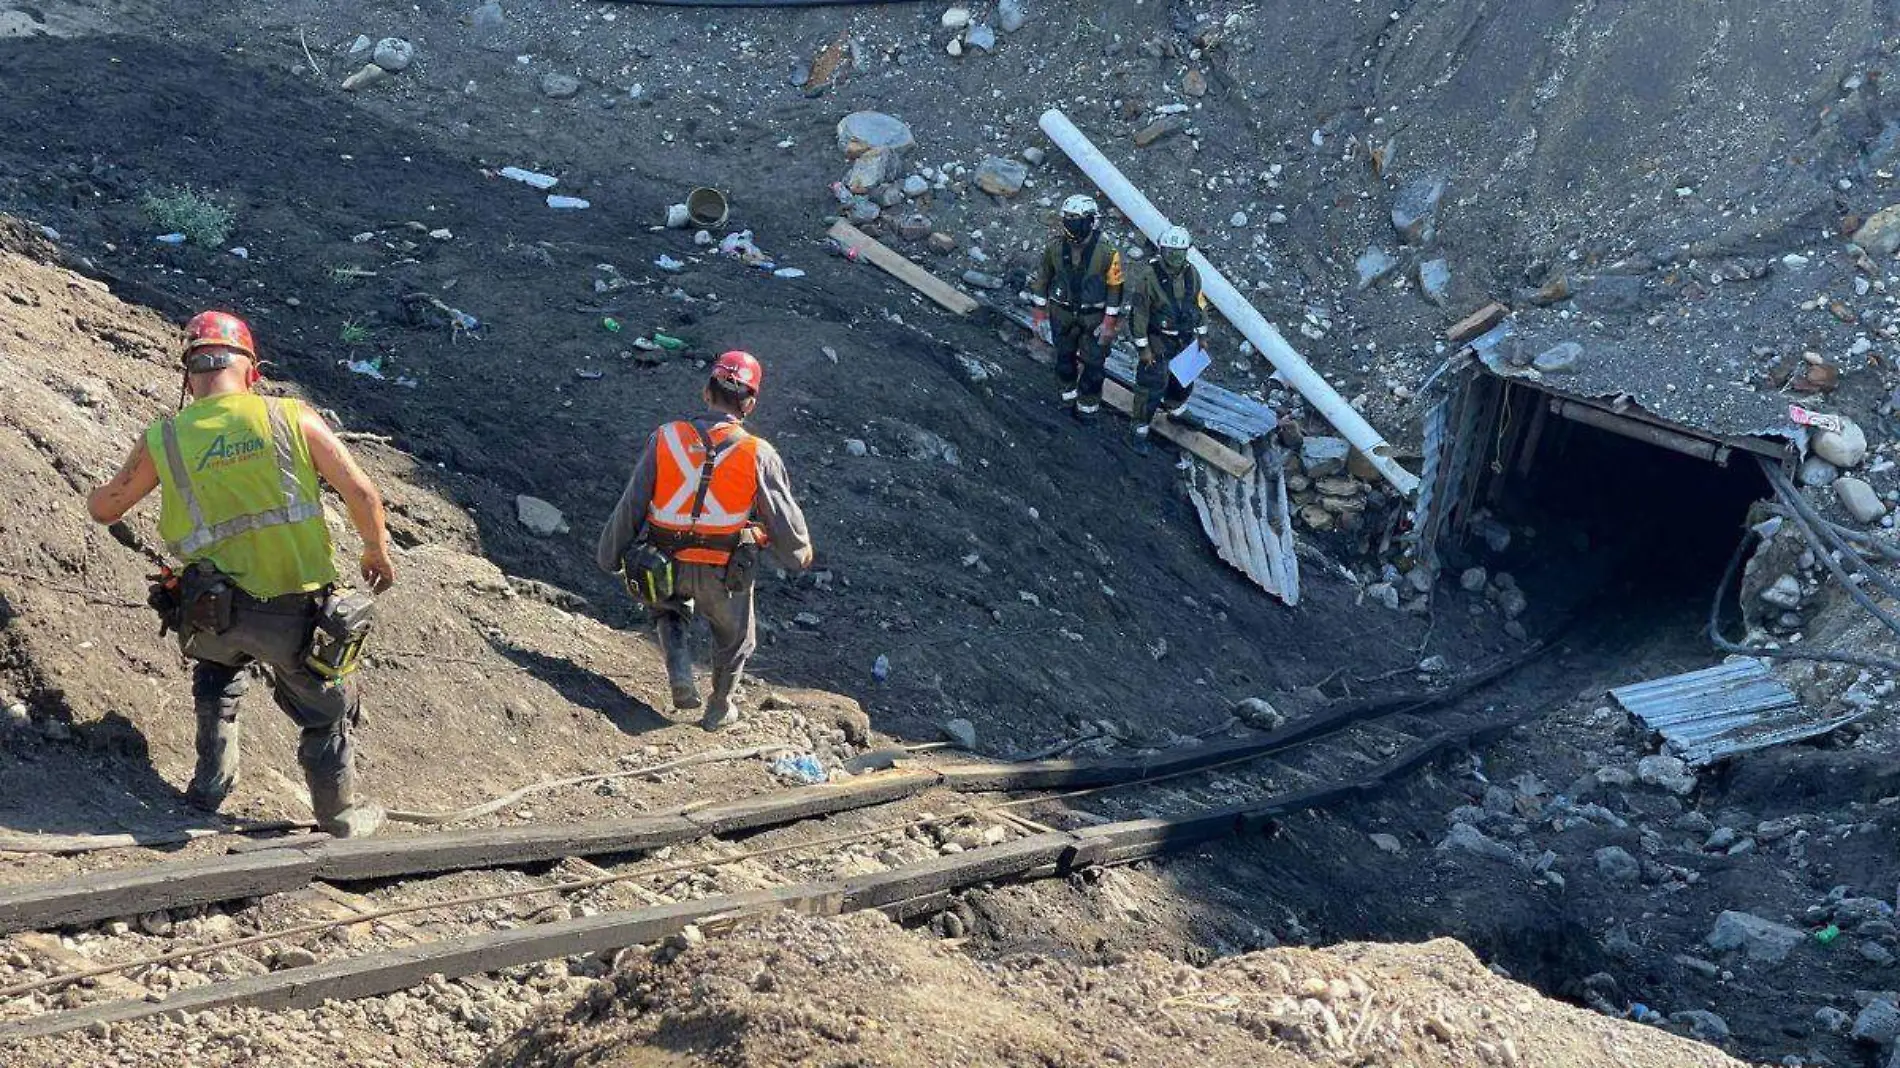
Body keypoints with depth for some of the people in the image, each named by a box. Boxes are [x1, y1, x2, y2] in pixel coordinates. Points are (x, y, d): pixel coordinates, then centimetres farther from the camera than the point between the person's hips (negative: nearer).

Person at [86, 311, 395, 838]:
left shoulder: (162, 440, -4)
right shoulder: (291, 418, -8)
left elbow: (104, 508, 12)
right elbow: (362, 494, -6)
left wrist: (96, 495, 37)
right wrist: (377, 552, 12)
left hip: (214, 610, 2)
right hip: (298, 611, -2)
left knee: (217, 668, 37)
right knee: (327, 712, 21)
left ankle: (211, 782, 38)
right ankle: (341, 814, 35)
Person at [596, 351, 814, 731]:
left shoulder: (665, 439, -11)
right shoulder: (758, 455, -15)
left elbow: (630, 507, -4)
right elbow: (784, 518, -5)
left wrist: (609, 557, 11)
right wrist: (799, 555, 17)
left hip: (666, 566, 1)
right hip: (727, 571, -1)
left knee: (669, 610, 35)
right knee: (734, 639, 27)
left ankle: (681, 673, 12)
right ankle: (719, 711, 44)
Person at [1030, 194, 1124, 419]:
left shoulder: (1106, 253, -19)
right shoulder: (1055, 248, -11)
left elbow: (1115, 287, -12)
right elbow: (1042, 280, 2)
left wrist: (1110, 323, -12)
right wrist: (1040, 313, 3)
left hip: (1094, 316, -3)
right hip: (1063, 314, 3)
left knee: (1092, 362, 8)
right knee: (1065, 356, 19)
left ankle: (1088, 402, 27)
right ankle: (1069, 390, 43)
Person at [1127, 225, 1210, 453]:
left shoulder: (1191, 274, -4)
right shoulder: (1149, 277, -21)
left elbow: (1200, 304, 10)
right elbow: (1138, 313, -17)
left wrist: (1202, 336, 12)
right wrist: (1143, 347, -16)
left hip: (1185, 339, 6)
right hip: (1157, 341, -6)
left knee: (1184, 382, 20)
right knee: (1152, 385, -4)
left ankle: (1175, 410, 49)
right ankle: (1141, 430, 10)